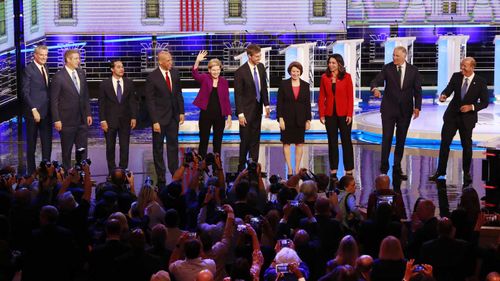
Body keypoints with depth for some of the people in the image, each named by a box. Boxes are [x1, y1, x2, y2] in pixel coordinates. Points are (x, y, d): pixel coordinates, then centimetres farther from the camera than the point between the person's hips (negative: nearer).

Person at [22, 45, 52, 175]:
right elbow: (25, 92, -12)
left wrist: (51, 109, 7)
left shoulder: (45, 69, 14)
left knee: (47, 144, 6)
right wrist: (34, 110, -18)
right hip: (34, 113, -6)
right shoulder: (29, 70, -9)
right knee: (31, 145, 5)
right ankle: (32, 172, 12)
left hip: (46, 113, 6)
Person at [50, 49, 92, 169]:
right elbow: (54, 100, -10)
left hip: (82, 119, 5)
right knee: (66, 150, 6)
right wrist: (56, 120, -13)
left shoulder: (81, 74, 8)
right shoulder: (59, 77, -11)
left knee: (82, 149, 7)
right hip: (67, 120, -5)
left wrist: (88, 114, 10)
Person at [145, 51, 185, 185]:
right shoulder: (152, 78, -15)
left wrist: (181, 112, 4)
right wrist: (155, 121, -16)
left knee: (173, 145, 11)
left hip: (173, 116, 5)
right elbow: (150, 101, -13)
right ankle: (161, 178, 14)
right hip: (160, 118, -4)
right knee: (158, 148, 7)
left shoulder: (175, 73, 1)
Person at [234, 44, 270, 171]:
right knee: (245, 140, -1)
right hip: (246, 110, -6)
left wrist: (266, 104, 8)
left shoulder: (261, 67, 2)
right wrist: (240, 113, -17)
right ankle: (241, 168, 9)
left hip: (257, 109, 6)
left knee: (255, 139, 10)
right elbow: (238, 94, -14)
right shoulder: (240, 72, -16)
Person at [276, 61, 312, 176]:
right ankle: (289, 169, 5)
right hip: (287, 118, -1)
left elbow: (308, 104, 6)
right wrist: (280, 118, -9)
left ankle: (297, 169, 10)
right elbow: (279, 102, -2)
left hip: (300, 119, 2)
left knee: (299, 144, 4)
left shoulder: (305, 85, 4)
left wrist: (308, 120, 1)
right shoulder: (284, 84, -1)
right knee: (286, 143, 0)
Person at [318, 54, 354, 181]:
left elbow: (350, 97, -3)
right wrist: (321, 114, -3)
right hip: (330, 114, 2)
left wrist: (349, 114, -10)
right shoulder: (325, 77, 4)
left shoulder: (346, 77, -2)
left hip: (344, 113, -2)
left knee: (346, 141, 3)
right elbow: (321, 97, 4)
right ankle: (333, 170, 12)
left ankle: (349, 170, 8)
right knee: (332, 142, 7)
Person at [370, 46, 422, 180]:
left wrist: (417, 107, -8)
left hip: (405, 110, 2)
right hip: (389, 108, -2)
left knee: (401, 140, 7)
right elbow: (375, 81, -11)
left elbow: (417, 90, 3)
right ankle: (384, 167, 4)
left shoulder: (413, 70, 1)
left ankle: (397, 168, 15)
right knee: (387, 138, -5)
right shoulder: (387, 68, -3)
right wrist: (375, 89, -35)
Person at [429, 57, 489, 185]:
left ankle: (466, 173, 22)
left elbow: (484, 102, -7)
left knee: (467, 145, 7)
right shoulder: (456, 76, -3)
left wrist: (471, 107, -22)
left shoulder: (480, 83, -11)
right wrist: (444, 95, -34)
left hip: (467, 117, -2)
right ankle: (441, 170, 13)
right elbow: (448, 89, -11)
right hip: (452, 114, 2)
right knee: (444, 142, 2)